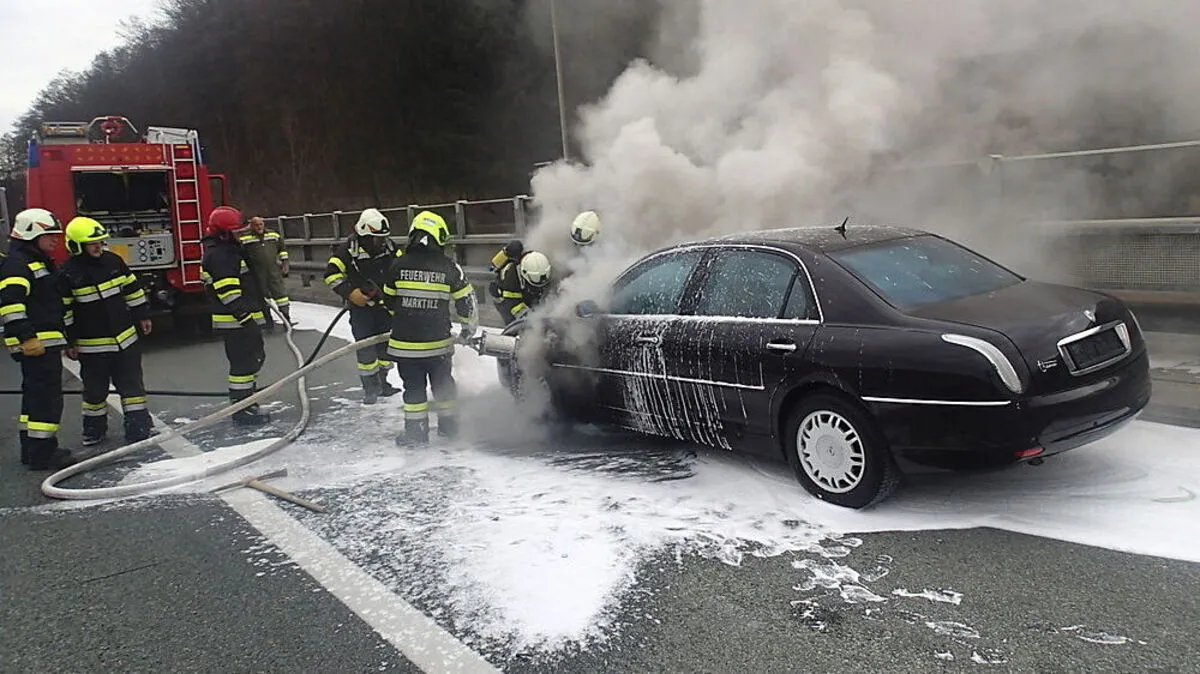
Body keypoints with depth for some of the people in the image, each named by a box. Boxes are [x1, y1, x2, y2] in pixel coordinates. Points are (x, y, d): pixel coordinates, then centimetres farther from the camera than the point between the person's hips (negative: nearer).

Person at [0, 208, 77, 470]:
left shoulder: (40, 263, 21)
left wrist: (65, 340, 29)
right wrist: (26, 337, -27)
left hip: (47, 342, 11)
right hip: (35, 344, -11)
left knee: (36, 396, 16)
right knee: (46, 397, -10)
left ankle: (32, 449, 24)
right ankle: (42, 453, -7)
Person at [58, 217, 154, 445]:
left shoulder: (113, 261, -1)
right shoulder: (68, 275, -13)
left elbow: (132, 289, 10)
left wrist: (142, 315, 13)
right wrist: (69, 342, -7)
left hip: (125, 338, 4)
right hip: (92, 346, -3)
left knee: (132, 384, 7)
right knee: (95, 389, 10)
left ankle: (139, 425, 14)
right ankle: (94, 428, 28)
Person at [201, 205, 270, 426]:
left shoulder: (231, 249, 17)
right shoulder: (217, 255, -16)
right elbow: (228, 293, -24)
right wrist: (245, 317, -27)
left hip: (247, 318, 11)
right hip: (235, 322, -11)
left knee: (254, 359, 17)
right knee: (243, 363, -8)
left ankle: (247, 404, 27)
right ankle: (241, 410, -2)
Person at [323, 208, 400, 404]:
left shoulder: (389, 247, -1)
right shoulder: (349, 249, -15)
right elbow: (331, 272, -14)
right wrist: (349, 292, -20)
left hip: (384, 305, 5)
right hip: (360, 305, -4)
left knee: (386, 344, 11)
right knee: (366, 347, -5)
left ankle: (382, 382, 26)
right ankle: (370, 387, 8)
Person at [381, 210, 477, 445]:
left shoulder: (398, 265, -6)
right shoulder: (450, 268, -7)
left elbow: (389, 302, 6)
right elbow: (466, 302, 1)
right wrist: (469, 328, 18)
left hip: (404, 342, 0)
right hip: (438, 342, 1)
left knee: (413, 387, 10)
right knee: (443, 385, 17)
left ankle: (416, 430, 15)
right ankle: (448, 425, 29)